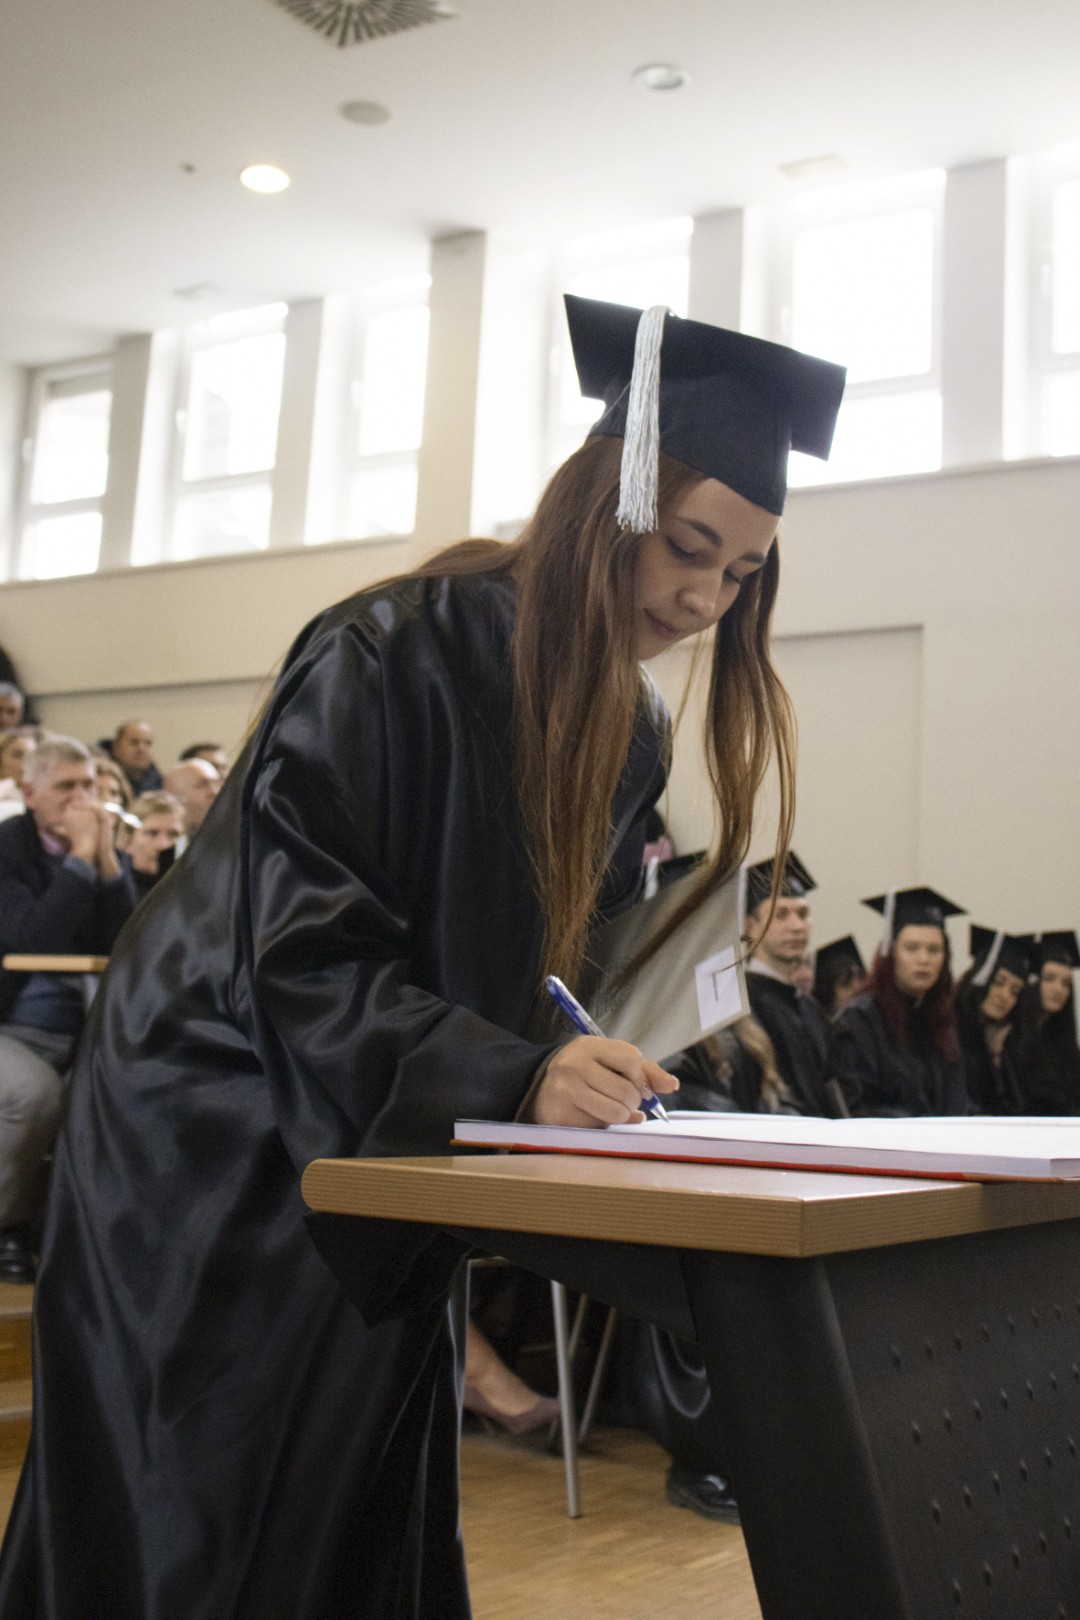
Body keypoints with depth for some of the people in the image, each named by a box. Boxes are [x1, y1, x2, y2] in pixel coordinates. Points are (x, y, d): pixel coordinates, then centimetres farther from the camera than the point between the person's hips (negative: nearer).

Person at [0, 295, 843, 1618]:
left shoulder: (627, 728, 3)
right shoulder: (394, 655, -22)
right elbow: (295, 944, -27)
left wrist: (606, 1065, -5)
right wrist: (512, 1076, -36)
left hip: (393, 1161, 7)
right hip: (221, 1149, -6)